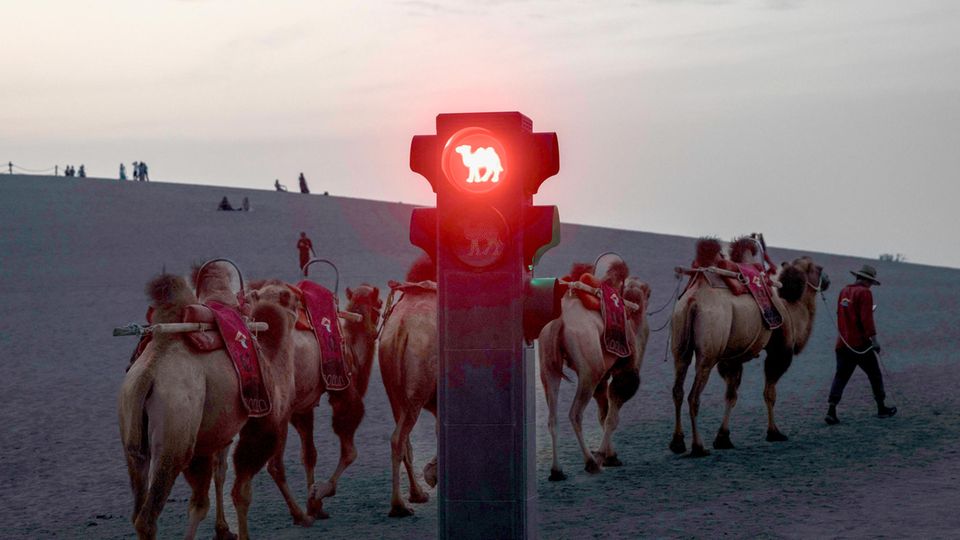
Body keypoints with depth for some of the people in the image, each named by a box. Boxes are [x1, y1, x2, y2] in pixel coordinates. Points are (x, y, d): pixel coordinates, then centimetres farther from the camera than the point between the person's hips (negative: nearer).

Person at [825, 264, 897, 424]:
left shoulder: (844, 291, 12)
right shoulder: (864, 293, -10)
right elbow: (866, 318, -18)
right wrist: (873, 338, -18)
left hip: (842, 343, 6)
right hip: (860, 343, -6)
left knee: (840, 376, 4)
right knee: (875, 375, 11)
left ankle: (831, 410, -10)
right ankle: (881, 408, 20)